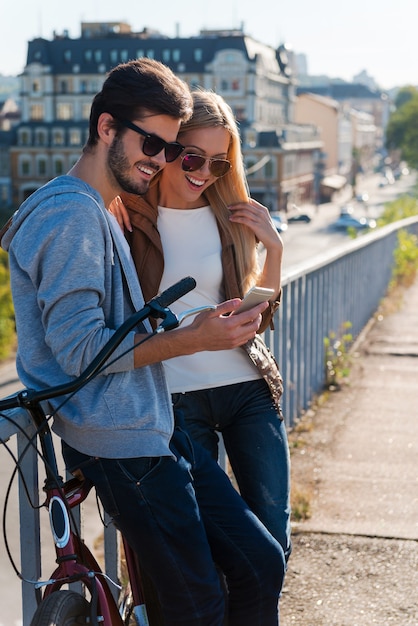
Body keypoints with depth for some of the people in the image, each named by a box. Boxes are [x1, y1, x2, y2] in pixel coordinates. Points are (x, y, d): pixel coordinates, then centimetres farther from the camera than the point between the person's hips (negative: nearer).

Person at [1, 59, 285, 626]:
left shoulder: (102, 213, 18)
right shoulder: (70, 213, -15)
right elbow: (80, 350, -20)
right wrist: (194, 338, -20)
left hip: (155, 430, 10)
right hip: (120, 443, -10)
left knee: (262, 566, 9)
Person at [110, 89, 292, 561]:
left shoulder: (231, 217, 7)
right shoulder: (128, 214, -4)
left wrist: (273, 247, -2)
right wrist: (101, 203, -19)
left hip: (248, 387, 3)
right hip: (177, 396, -3)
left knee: (272, 538, 4)